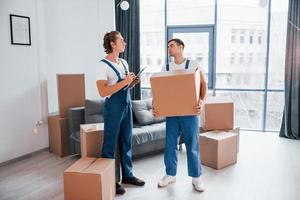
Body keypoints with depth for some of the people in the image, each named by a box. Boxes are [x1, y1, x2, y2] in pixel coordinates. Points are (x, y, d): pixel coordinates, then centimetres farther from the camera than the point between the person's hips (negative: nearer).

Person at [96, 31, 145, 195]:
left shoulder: (124, 63, 12)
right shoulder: (103, 65, -13)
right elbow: (103, 92, -23)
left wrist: (132, 82, 1)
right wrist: (124, 82, -24)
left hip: (127, 106, 8)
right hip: (113, 108, -8)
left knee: (126, 142, 16)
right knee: (110, 144, 3)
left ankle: (127, 175, 30)